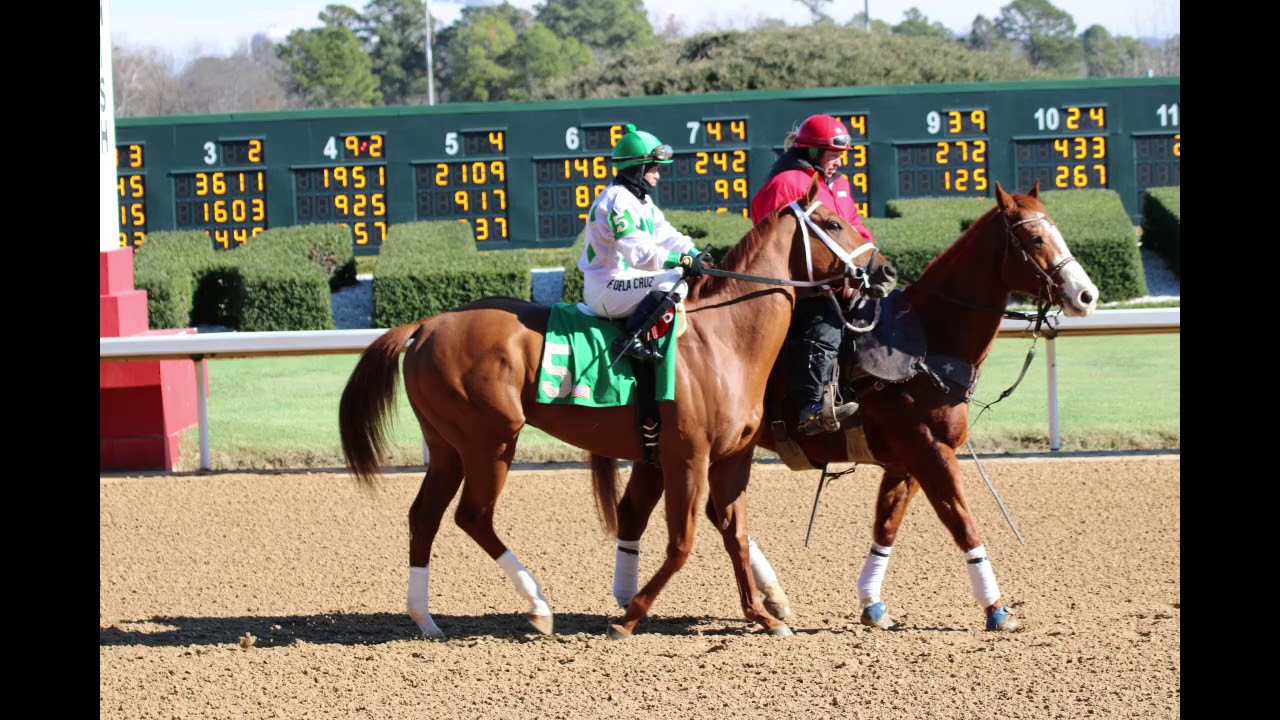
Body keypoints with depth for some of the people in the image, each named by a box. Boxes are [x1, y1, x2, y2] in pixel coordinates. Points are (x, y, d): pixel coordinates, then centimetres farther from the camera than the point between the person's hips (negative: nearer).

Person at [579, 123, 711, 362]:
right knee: (673, 281, -26)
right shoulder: (618, 201, -19)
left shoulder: (643, 201, 15)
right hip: (606, 291, -11)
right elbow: (639, 253, -27)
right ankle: (628, 340, -22)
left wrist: (693, 255, -8)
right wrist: (683, 261, -29)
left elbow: (665, 234, 10)